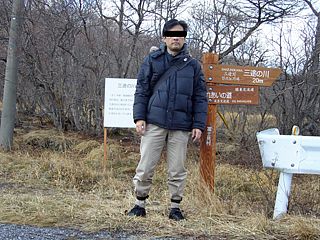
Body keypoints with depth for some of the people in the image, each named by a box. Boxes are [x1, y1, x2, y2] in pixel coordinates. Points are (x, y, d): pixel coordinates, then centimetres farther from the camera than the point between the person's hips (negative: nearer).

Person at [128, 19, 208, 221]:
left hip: (181, 127, 1)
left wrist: (199, 125, 0)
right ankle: (140, 204, 17)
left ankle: (175, 206, 20)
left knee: (178, 170, 6)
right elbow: (142, 91, 6)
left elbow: (200, 98, 9)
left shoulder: (193, 65, 9)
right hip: (154, 123, 0)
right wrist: (139, 117, -4)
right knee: (145, 167, 2)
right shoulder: (152, 60, 6)